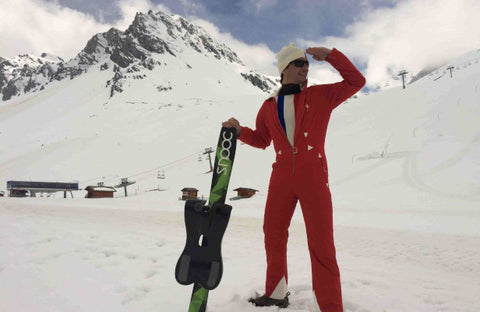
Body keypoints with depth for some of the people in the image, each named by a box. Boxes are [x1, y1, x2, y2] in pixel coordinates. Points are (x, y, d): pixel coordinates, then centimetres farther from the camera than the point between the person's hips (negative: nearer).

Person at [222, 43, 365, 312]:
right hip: (281, 178, 4)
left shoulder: (320, 95, 6)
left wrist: (331, 55, -2)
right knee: (273, 237, 12)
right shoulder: (269, 106, 12)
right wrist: (240, 130, 3)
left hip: (314, 178, -3)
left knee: (321, 246, -5)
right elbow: (261, 139, 21)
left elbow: (356, 81, 6)